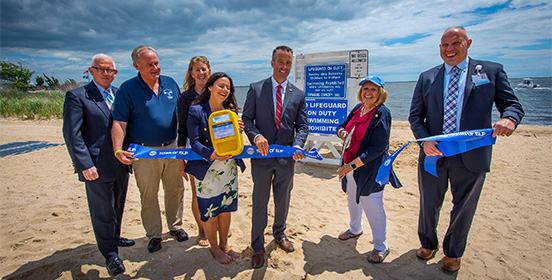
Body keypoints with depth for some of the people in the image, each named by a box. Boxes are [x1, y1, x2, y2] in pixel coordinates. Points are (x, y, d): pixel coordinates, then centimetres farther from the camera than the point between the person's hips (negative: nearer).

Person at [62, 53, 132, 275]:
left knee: (118, 206, 21)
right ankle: (110, 253, 22)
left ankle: (114, 237, 43)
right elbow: (72, 134, -12)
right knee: (102, 212, 6)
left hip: (121, 164, 6)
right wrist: (85, 165, -17)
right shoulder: (76, 96, -7)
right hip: (97, 167, -6)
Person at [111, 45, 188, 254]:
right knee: (148, 195, 7)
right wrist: (118, 150, -23)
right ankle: (154, 234, 26)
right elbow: (119, 123, -11)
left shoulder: (170, 83, 6)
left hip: (172, 148, 4)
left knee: (176, 190, 13)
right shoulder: (127, 89, -6)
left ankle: (175, 226, 33)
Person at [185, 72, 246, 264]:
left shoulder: (231, 111, 6)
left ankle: (224, 245, 35)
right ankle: (214, 248, 29)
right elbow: (194, 142, -12)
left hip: (229, 168, 5)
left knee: (226, 209, 15)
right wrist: (211, 154, -29)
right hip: (207, 169, -4)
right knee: (210, 213, 7)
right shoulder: (196, 111, -8)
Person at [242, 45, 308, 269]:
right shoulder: (256, 89, -1)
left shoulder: (298, 95, 5)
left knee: (283, 201, 19)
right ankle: (257, 247, 26)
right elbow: (246, 119, 0)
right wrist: (256, 136, -19)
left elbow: (302, 126, 3)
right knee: (259, 203, 8)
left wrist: (298, 146, -15)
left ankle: (279, 234, 44)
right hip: (262, 155, -2)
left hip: (287, 157, 3)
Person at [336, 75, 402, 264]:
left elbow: (377, 148, -21)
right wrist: (342, 132, -10)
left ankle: (380, 247, 21)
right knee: (353, 199, 22)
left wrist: (352, 165, -24)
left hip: (370, 169, -7)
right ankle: (355, 229, 47)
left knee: (372, 206, 0)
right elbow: (342, 126, 16)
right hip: (350, 165, 7)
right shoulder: (358, 108, 4)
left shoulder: (382, 114, -15)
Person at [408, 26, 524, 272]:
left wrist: (509, 118, -21)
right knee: (428, 206, 16)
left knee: (463, 210, 15)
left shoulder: (491, 71, 4)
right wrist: (424, 140, -13)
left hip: (471, 157, -1)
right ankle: (428, 244, 43)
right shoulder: (427, 77, 7)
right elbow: (415, 116, 4)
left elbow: (512, 104, 4)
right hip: (434, 153, 1)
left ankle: (453, 253, 40)